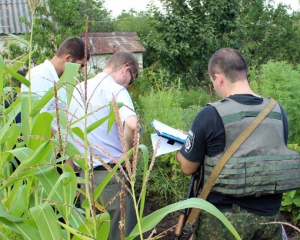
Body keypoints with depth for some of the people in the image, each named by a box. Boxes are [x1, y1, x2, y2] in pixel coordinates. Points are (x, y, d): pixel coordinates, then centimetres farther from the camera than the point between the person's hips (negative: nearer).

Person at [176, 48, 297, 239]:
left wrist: (184, 146, 15)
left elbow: (188, 168, -6)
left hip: (224, 218, -4)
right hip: (269, 216, 4)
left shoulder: (210, 115, -17)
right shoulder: (278, 112, -1)